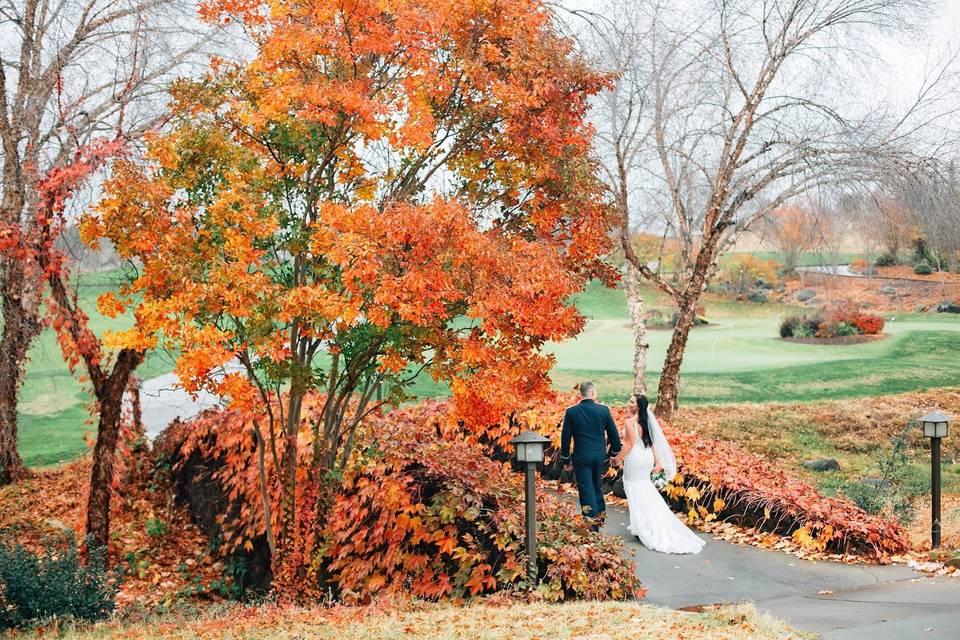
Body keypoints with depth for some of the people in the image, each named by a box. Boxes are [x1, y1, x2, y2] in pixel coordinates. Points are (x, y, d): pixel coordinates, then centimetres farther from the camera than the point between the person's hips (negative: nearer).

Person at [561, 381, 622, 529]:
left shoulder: (571, 412, -8)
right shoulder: (604, 410, -5)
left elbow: (565, 437, -4)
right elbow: (613, 434, 2)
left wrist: (566, 459, 7)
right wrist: (615, 452, 18)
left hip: (581, 456, -2)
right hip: (600, 455, 2)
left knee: (586, 489, 3)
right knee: (596, 485, 22)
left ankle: (593, 524, 1)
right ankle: (600, 514, 27)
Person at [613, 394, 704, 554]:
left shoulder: (631, 422, -18)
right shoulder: (646, 421, 6)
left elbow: (629, 444, -19)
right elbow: (651, 442, 9)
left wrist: (618, 458, -10)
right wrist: (657, 461, 11)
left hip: (635, 459, -8)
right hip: (647, 457, 8)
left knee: (636, 493, 3)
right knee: (646, 492, 19)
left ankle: (643, 528, 8)